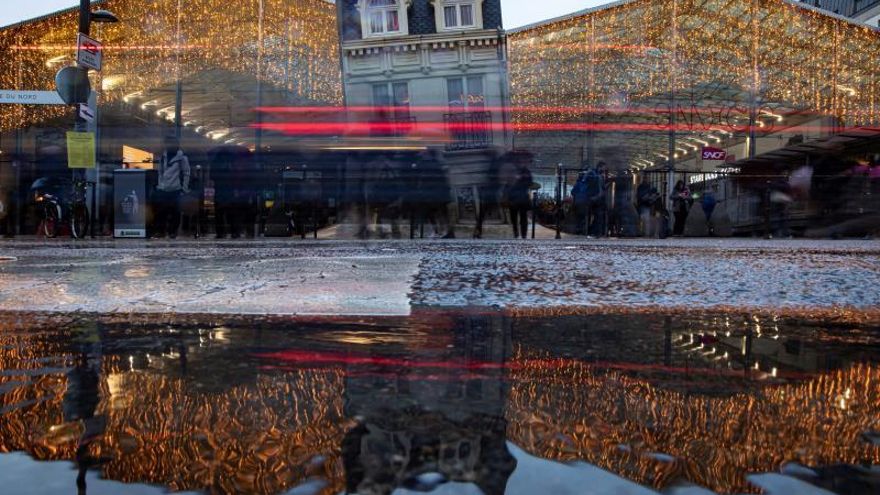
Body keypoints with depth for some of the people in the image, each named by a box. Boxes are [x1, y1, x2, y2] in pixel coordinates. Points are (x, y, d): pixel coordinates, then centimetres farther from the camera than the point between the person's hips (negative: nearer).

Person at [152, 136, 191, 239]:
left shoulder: (182, 158, -3)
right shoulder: (163, 157, 13)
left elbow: (186, 173, -3)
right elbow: (160, 172, 20)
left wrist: (184, 188, -6)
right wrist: (159, 184, 13)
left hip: (176, 190, -5)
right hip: (162, 189, 5)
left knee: (174, 211, -2)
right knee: (160, 210, 5)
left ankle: (173, 231, 9)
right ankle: (160, 230, 15)